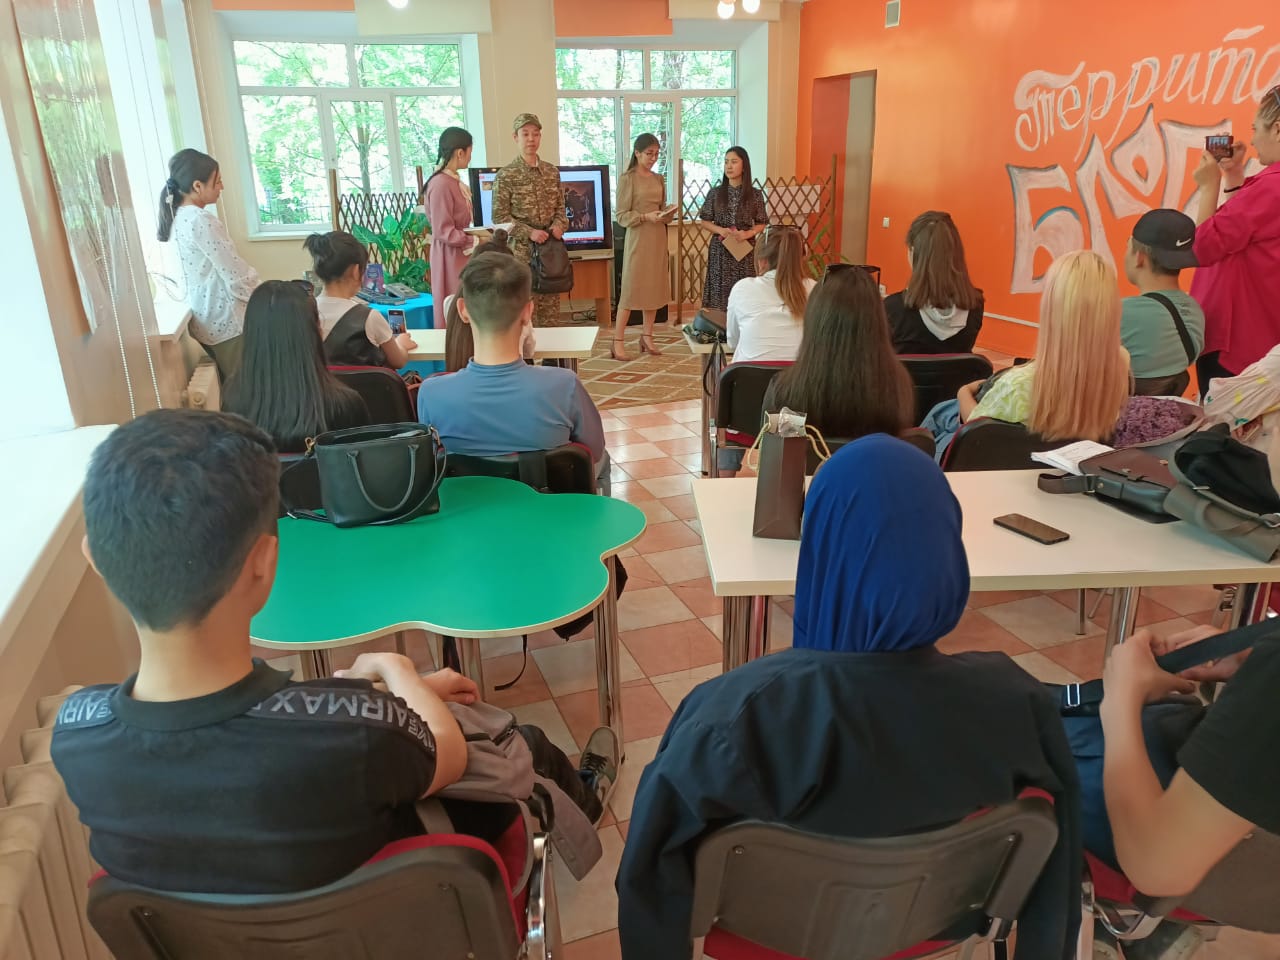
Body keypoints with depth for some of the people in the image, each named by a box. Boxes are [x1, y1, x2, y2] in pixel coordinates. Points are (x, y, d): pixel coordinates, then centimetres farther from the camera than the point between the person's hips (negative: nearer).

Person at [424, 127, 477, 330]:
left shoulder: (455, 181, 8)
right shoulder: (441, 184, -20)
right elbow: (444, 232, -21)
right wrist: (477, 241, -17)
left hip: (461, 256, 9)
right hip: (451, 258, -9)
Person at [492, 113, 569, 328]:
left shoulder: (552, 171, 10)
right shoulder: (506, 175, -5)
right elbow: (499, 217, -7)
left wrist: (560, 225, -5)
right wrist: (529, 232, -17)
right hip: (522, 249, -5)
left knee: (551, 309, 8)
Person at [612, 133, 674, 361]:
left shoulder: (658, 179, 12)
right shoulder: (627, 179, -6)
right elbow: (621, 216, -9)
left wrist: (667, 213, -2)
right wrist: (646, 217, -20)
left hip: (658, 239, 6)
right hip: (638, 238, -6)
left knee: (655, 287, 8)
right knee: (631, 289, -6)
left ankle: (647, 337, 18)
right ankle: (618, 342, -2)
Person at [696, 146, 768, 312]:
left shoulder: (755, 195, 0)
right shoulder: (715, 193, 2)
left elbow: (761, 224, 6)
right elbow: (704, 221, 5)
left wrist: (748, 233, -14)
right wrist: (720, 230, -13)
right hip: (720, 250, 0)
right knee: (719, 297, 0)